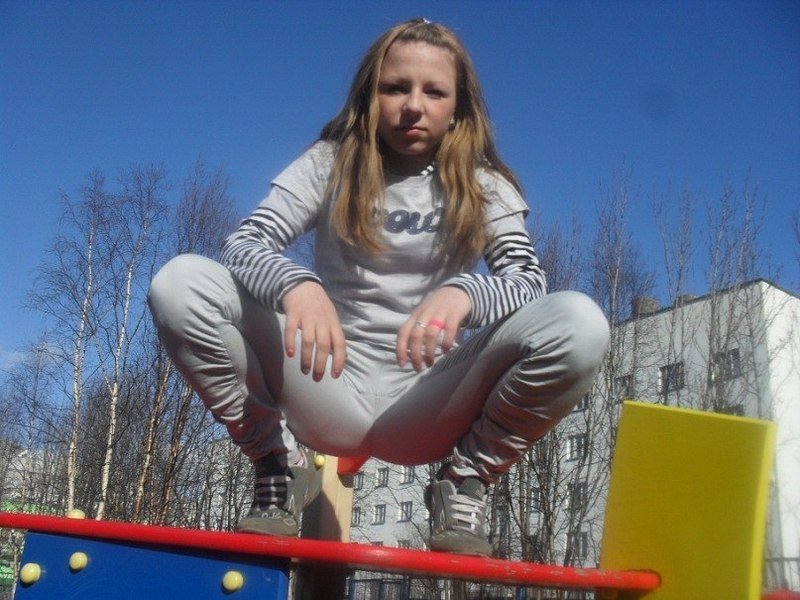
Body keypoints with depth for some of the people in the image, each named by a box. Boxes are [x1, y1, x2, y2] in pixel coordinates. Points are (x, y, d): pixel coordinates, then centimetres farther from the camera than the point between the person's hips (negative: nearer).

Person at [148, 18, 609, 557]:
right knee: (181, 282, -20)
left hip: (423, 409, 0)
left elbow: (529, 281, -11)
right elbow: (243, 244, -10)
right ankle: (280, 464, -2)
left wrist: (463, 292, -35)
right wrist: (296, 284, -33)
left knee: (580, 324, -25)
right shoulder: (331, 164, 4)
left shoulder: (482, 186, 4)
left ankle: (466, 480, -2)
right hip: (330, 391, 1)